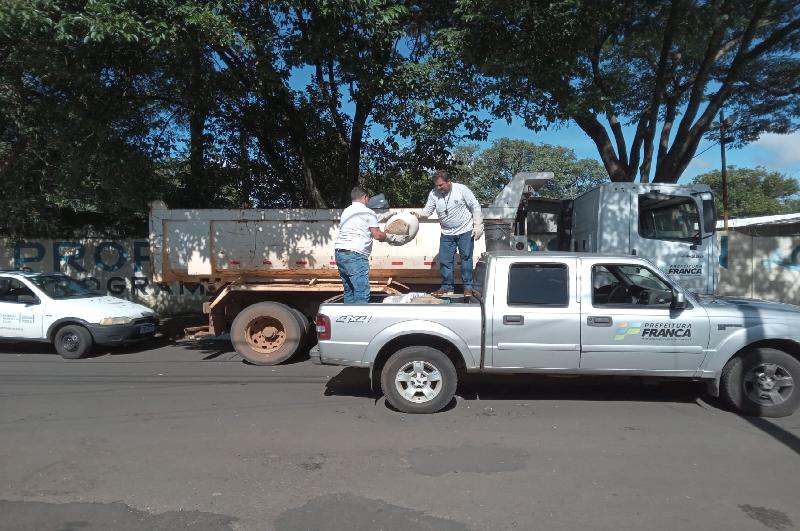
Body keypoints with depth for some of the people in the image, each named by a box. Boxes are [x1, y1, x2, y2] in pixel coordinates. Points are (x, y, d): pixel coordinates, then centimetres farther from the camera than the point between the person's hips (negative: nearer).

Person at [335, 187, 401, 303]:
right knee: (362, 294, -9)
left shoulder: (346, 211, 20)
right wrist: (391, 237, 13)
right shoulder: (368, 212, -1)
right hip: (355, 255, -8)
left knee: (349, 290, 15)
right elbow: (377, 235, -5)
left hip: (339, 253, 8)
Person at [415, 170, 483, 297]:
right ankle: (447, 286, 18)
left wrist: (478, 226, -11)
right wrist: (418, 214, -26)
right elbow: (428, 210, -4)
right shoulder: (434, 193, -4)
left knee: (466, 258, 2)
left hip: (465, 231, -3)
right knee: (445, 260, 4)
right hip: (447, 233, 4)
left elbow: (475, 207, -8)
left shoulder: (462, 189, -14)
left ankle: (468, 286, 14)